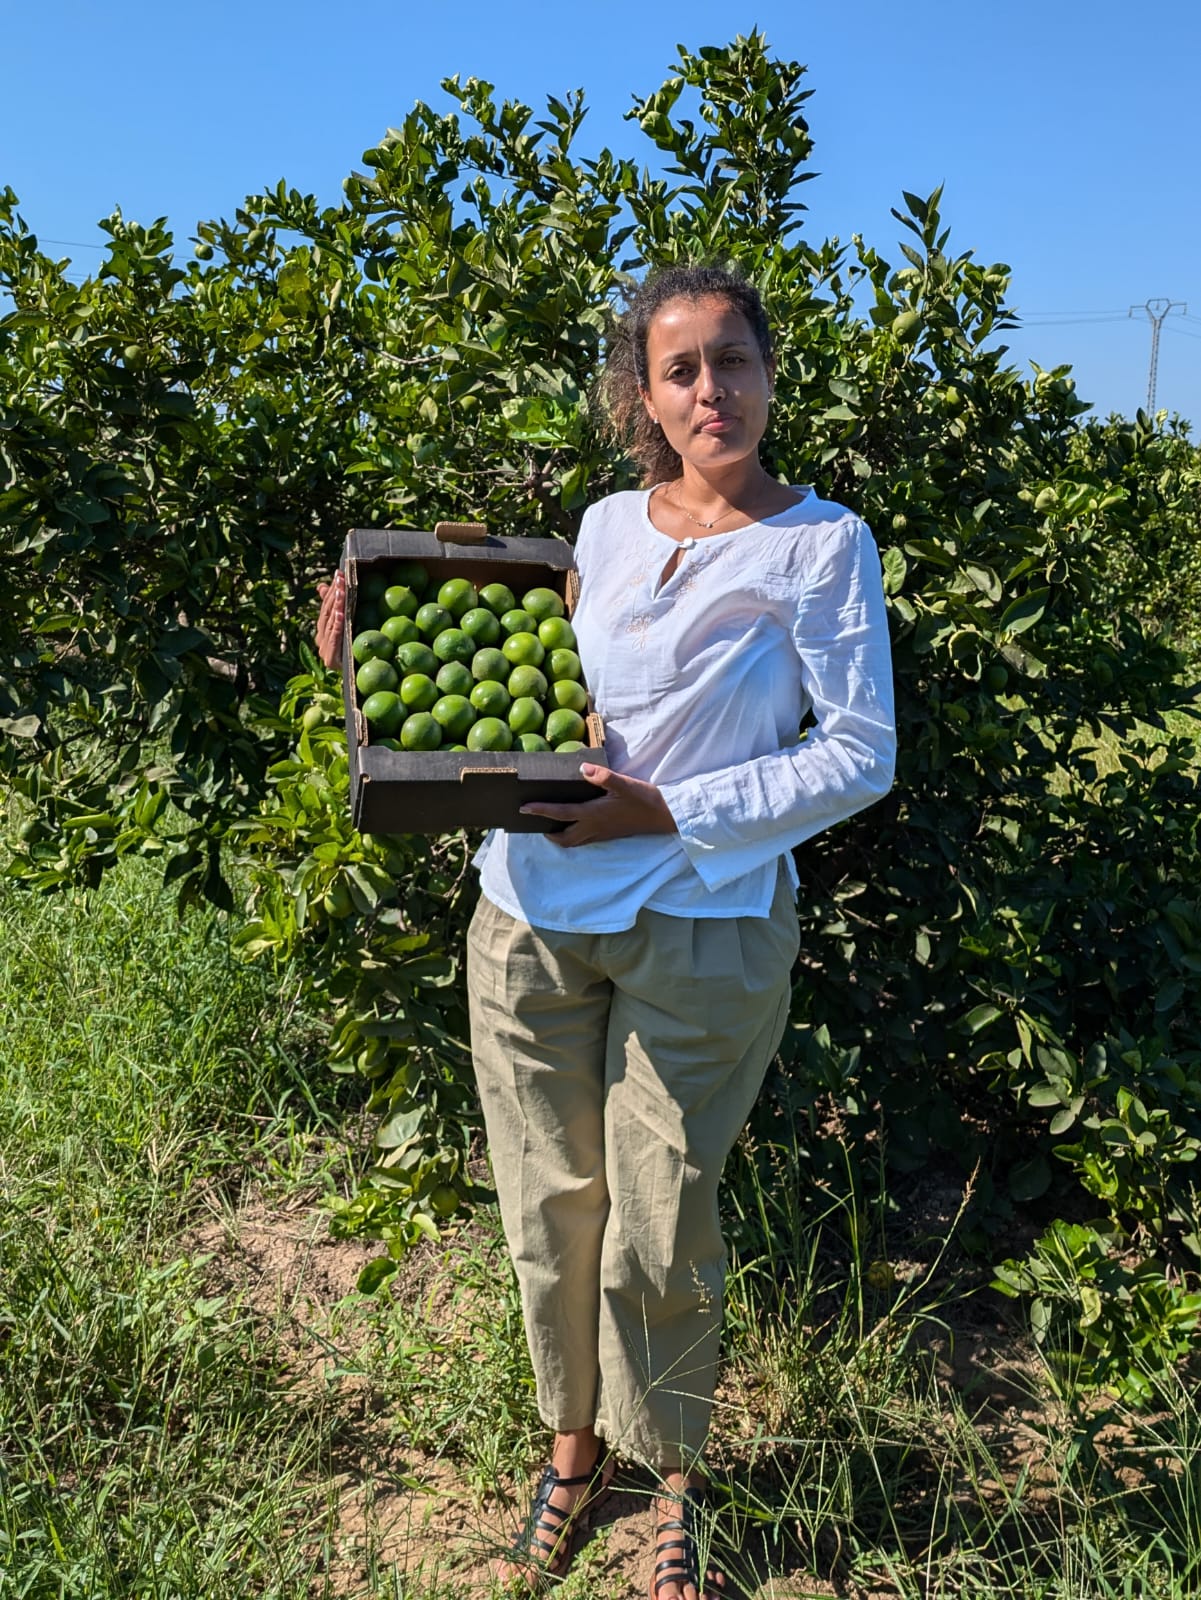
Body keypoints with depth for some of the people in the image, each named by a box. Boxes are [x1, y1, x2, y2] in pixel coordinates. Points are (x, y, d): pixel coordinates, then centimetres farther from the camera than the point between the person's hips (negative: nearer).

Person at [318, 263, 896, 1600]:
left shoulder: (821, 542, -3)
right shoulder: (607, 525, 10)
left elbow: (861, 754, -6)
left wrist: (668, 813, -14)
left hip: (703, 928, -3)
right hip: (531, 914, 4)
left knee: (659, 1228, 6)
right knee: (551, 1201, 13)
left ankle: (673, 1469, 34)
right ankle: (573, 1440, 39)